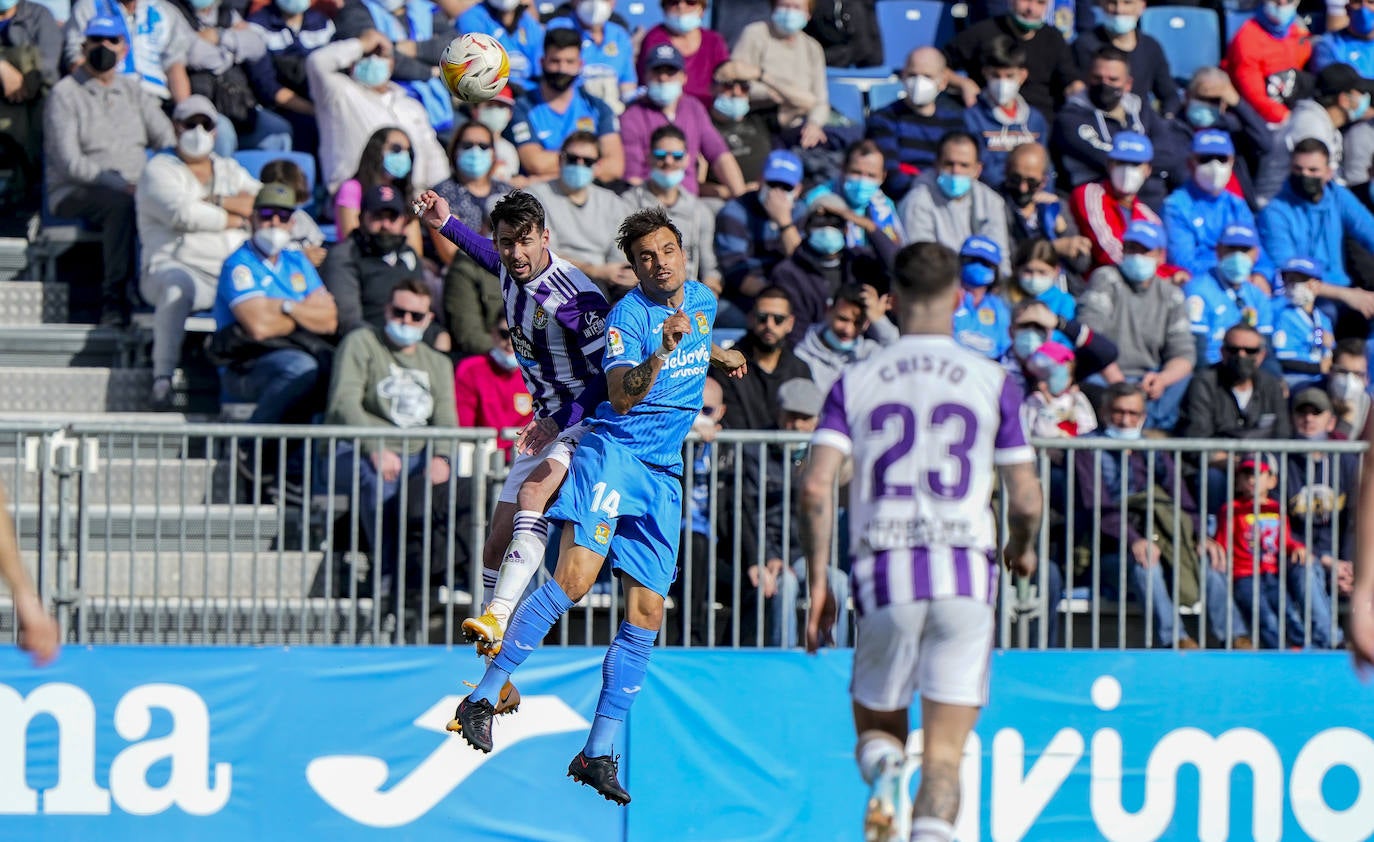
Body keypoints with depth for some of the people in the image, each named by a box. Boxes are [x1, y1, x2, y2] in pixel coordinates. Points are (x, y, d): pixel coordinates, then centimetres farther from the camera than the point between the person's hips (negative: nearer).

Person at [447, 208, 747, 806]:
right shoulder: (628, 314, -11)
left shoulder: (703, 301, 12)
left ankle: (598, 753, 3)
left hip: (665, 473, 6)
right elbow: (622, 397, -25)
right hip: (614, 451, -6)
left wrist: (719, 357, 23)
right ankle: (484, 697, -20)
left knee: (646, 613, -1)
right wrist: (661, 354, -38)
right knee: (575, 576, -25)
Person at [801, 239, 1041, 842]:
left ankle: (884, 774, -17)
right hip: (965, 573, -1)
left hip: (885, 569, 1)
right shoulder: (992, 381, 4)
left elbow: (816, 485, -5)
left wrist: (818, 580, 3)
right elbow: (1026, 499, 2)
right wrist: (1021, 551, 23)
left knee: (876, 724, 18)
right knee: (944, 755, 1)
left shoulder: (856, 381, 5)